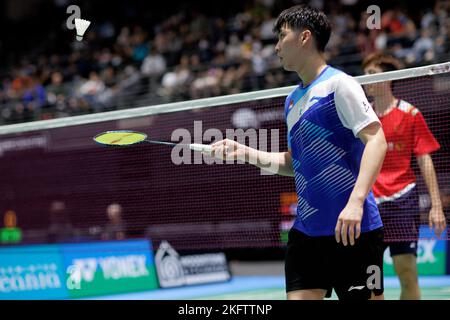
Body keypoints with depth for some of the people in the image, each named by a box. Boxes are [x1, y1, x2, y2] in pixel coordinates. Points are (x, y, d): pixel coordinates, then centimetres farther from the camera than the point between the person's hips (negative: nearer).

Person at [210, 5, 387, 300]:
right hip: (306, 229, 7)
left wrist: (356, 201, -28)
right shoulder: (292, 100, 16)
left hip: (352, 229, -7)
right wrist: (244, 153, 15)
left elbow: (376, 140, -17)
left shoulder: (338, 84, -8)